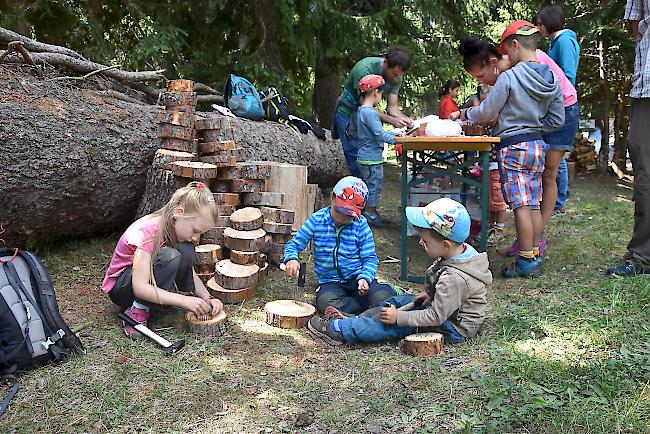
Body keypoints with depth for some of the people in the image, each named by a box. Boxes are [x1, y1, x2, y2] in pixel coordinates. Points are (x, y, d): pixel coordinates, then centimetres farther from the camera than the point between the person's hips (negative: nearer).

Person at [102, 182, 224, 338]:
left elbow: (190, 272, 0)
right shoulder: (147, 232, -31)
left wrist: (208, 298, -16)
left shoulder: (176, 228, -7)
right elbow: (140, 288, -36)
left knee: (186, 251, -18)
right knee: (170, 258, -33)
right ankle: (137, 311, -19)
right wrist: (184, 301, -39)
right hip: (119, 287, -7)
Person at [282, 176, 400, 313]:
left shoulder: (361, 224, -3)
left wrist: (365, 278, -22)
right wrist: (291, 259, -21)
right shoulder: (317, 220, -2)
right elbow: (294, 244, 3)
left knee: (384, 298, -30)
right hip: (331, 283, 1)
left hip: (357, 278, -1)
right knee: (325, 302, -35)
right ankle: (369, 308, -15)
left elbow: (370, 258, -1)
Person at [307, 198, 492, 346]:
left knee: (395, 325, -14)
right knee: (397, 301, 11)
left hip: (455, 329, -10)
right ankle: (356, 320, 15)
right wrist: (430, 293, 2)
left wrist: (399, 317, -24)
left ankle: (340, 330, -10)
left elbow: (436, 317, -30)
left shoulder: (454, 278, -34)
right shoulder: (464, 250, -5)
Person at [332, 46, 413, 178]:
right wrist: (392, 120, -39)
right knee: (357, 161, -9)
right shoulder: (365, 69, -30)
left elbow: (392, 107, -8)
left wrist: (405, 118, -30)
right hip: (348, 112, -6)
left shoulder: (396, 77, -9)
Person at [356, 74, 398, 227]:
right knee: (374, 186, 0)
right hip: (371, 159, -10)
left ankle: (371, 213, 26)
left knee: (373, 186, 18)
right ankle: (370, 215, 9)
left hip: (367, 157, 10)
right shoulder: (369, 112, -20)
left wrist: (396, 133, 19)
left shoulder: (362, 110, 12)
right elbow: (380, 135, -23)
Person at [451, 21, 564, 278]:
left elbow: (486, 113, -7)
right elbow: (557, 121, 9)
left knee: (521, 206, -5)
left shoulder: (509, 77, -13)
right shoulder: (552, 80, 6)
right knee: (534, 205, 10)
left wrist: (463, 114, 10)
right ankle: (535, 259, 17)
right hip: (537, 146, 7)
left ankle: (526, 263, -1)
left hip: (513, 147, -7)